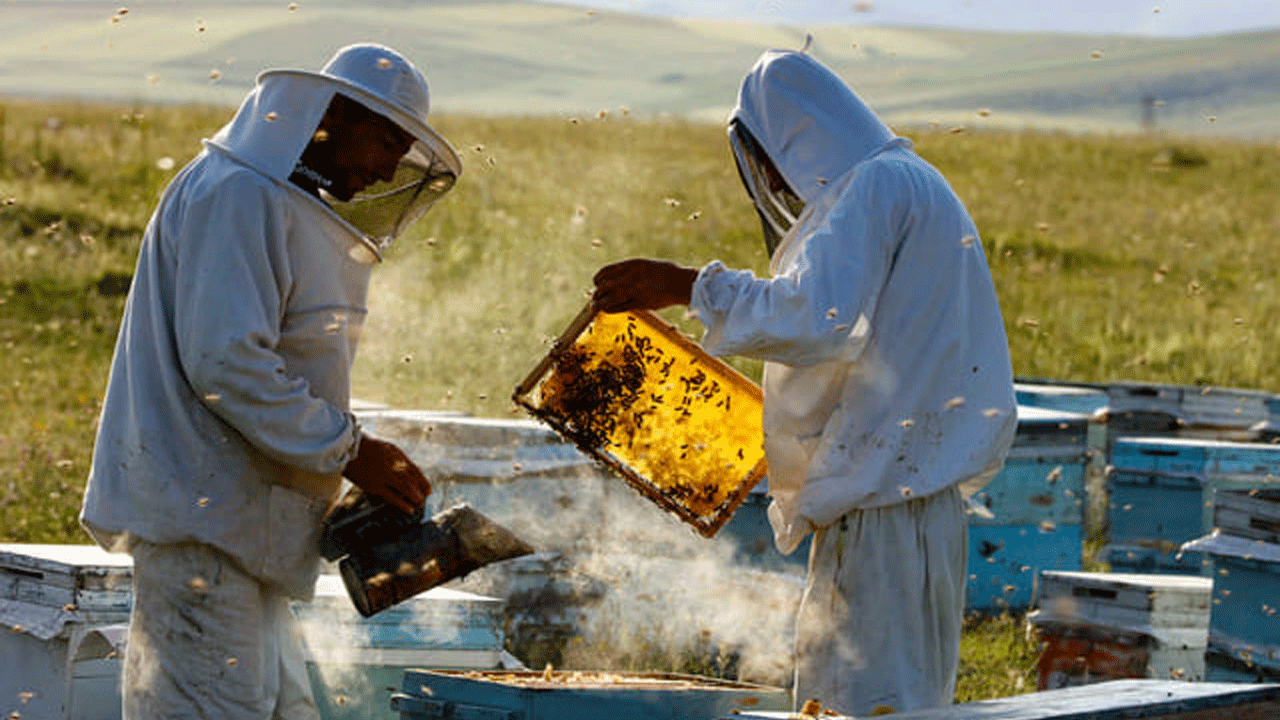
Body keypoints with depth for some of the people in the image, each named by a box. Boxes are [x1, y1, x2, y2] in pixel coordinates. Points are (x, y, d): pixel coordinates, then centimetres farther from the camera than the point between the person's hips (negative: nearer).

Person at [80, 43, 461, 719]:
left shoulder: (292, 206, 21)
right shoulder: (236, 195, -13)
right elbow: (223, 361, -22)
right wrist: (348, 451, -18)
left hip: (242, 521, 11)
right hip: (198, 517, -11)